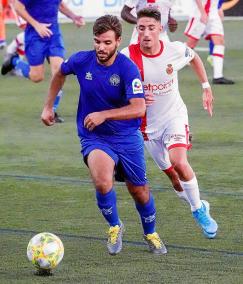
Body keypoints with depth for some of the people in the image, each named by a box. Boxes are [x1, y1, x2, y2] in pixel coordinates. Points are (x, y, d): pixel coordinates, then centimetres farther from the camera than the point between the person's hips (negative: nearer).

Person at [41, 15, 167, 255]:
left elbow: (138, 108, -27)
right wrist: (48, 106, 14)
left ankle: (150, 234, 44)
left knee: (139, 191, 12)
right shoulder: (81, 61, -11)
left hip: (128, 138, 0)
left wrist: (104, 114, -34)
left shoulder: (128, 68, -19)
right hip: (94, 138, 0)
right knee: (102, 181, -29)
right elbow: (60, 73, 14)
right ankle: (114, 226, 0)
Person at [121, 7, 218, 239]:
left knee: (179, 163, -22)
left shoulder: (176, 50, -15)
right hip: (147, 124, 1)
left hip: (174, 116, -1)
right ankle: (198, 204, 34)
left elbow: (194, 58, 10)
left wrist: (206, 87, 10)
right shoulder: (127, 56, -20)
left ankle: (199, 210, -3)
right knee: (170, 171, 9)